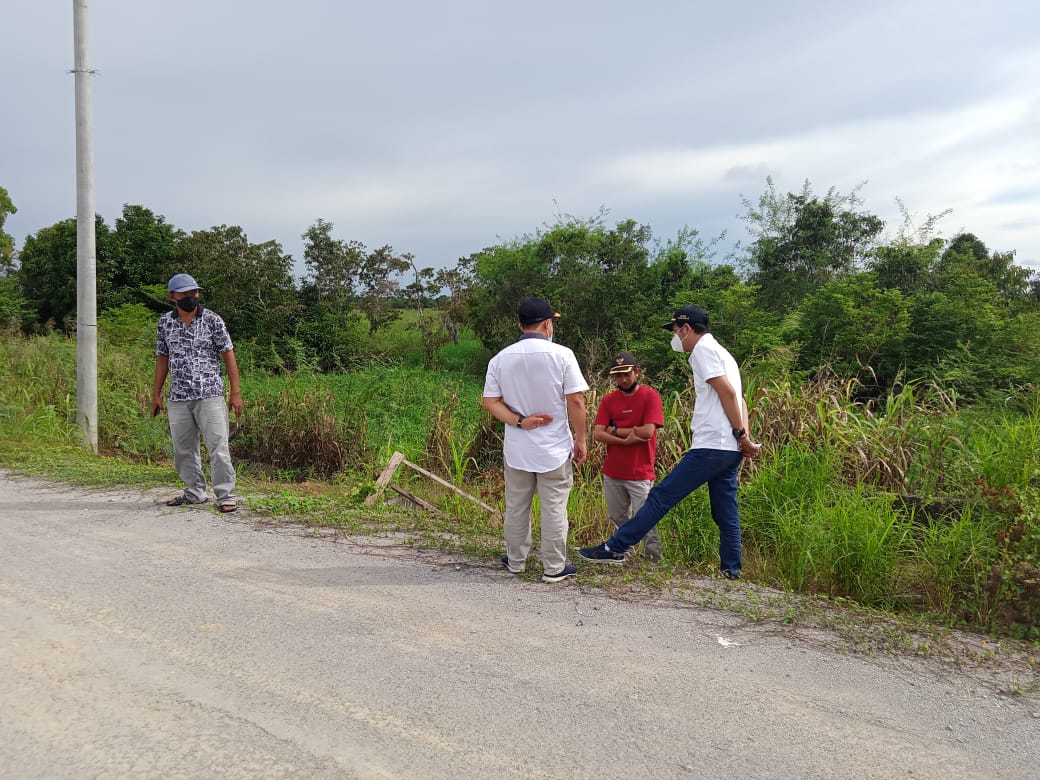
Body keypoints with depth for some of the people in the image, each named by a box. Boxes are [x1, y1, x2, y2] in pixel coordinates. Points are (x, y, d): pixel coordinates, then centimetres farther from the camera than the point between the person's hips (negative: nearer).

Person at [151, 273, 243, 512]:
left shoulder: (212, 320, -2)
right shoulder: (165, 322, 8)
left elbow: (228, 355, -1)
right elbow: (162, 358, 15)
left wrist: (236, 392, -6)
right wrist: (156, 394, 12)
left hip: (210, 395, -4)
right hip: (178, 398, 4)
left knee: (218, 446, -7)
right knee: (183, 449, 10)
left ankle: (226, 495, -1)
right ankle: (195, 492, 24)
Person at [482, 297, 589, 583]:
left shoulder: (500, 359, 0)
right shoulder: (561, 355, -11)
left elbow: (490, 402, -4)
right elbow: (575, 401, -11)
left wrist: (519, 421, -10)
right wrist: (580, 439, -2)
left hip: (516, 448, 3)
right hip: (554, 448, -3)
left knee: (516, 506, 16)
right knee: (554, 508, 6)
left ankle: (515, 560, 29)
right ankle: (554, 567, 13)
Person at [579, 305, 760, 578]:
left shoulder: (703, 350, -7)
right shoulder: (722, 353, 23)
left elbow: (728, 393, -16)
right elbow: (739, 400, 18)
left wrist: (742, 436, -13)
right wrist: (744, 436, 5)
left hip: (711, 446, -9)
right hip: (730, 450, 9)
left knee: (661, 496, -7)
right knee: (725, 513, 11)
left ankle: (615, 548, -5)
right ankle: (731, 570, 14)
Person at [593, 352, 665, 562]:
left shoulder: (650, 396, -5)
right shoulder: (609, 400, 7)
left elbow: (648, 432, -17)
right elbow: (597, 434, -3)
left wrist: (616, 431, -7)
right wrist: (626, 440, -16)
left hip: (640, 474, -5)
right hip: (612, 472, 5)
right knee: (617, 518, 15)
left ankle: (654, 559, 6)